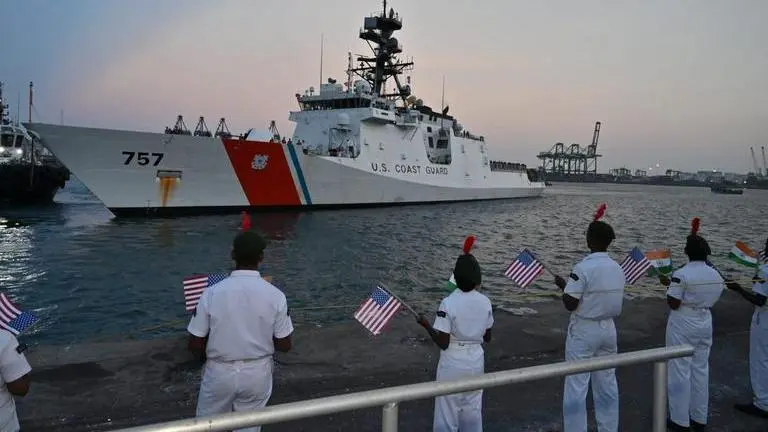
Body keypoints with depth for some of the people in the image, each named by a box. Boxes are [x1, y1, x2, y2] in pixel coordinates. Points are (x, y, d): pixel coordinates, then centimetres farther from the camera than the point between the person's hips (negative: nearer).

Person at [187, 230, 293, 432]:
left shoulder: (212, 293, -17)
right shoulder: (275, 295, -15)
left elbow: (195, 344, -9)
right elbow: (284, 346, -8)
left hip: (219, 372, 0)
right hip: (257, 372, 1)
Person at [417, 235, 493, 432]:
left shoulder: (448, 304, -20)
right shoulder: (485, 302, -5)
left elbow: (443, 343, -17)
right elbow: (487, 338, 5)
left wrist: (426, 324, -5)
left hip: (453, 363, -4)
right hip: (476, 361, 5)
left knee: (447, 414, 9)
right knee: (473, 412, 19)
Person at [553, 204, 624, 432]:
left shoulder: (583, 268, -20)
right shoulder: (617, 268, 2)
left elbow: (570, 304, -19)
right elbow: (617, 303, 9)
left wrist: (563, 285, -3)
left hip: (584, 330, -7)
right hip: (608, 329, 7)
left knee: (576, 386, 3)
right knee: (607, 384, 18)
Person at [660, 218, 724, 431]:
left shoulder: (681, 274, -20)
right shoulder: (716, 275, 1)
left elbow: (673, 304, -18)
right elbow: (711, 299, 11)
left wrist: (669, 285, -4)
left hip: (683, 326, -6)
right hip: (705, 324, 6)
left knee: (680, 371, 4)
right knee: (701, 370, 16)